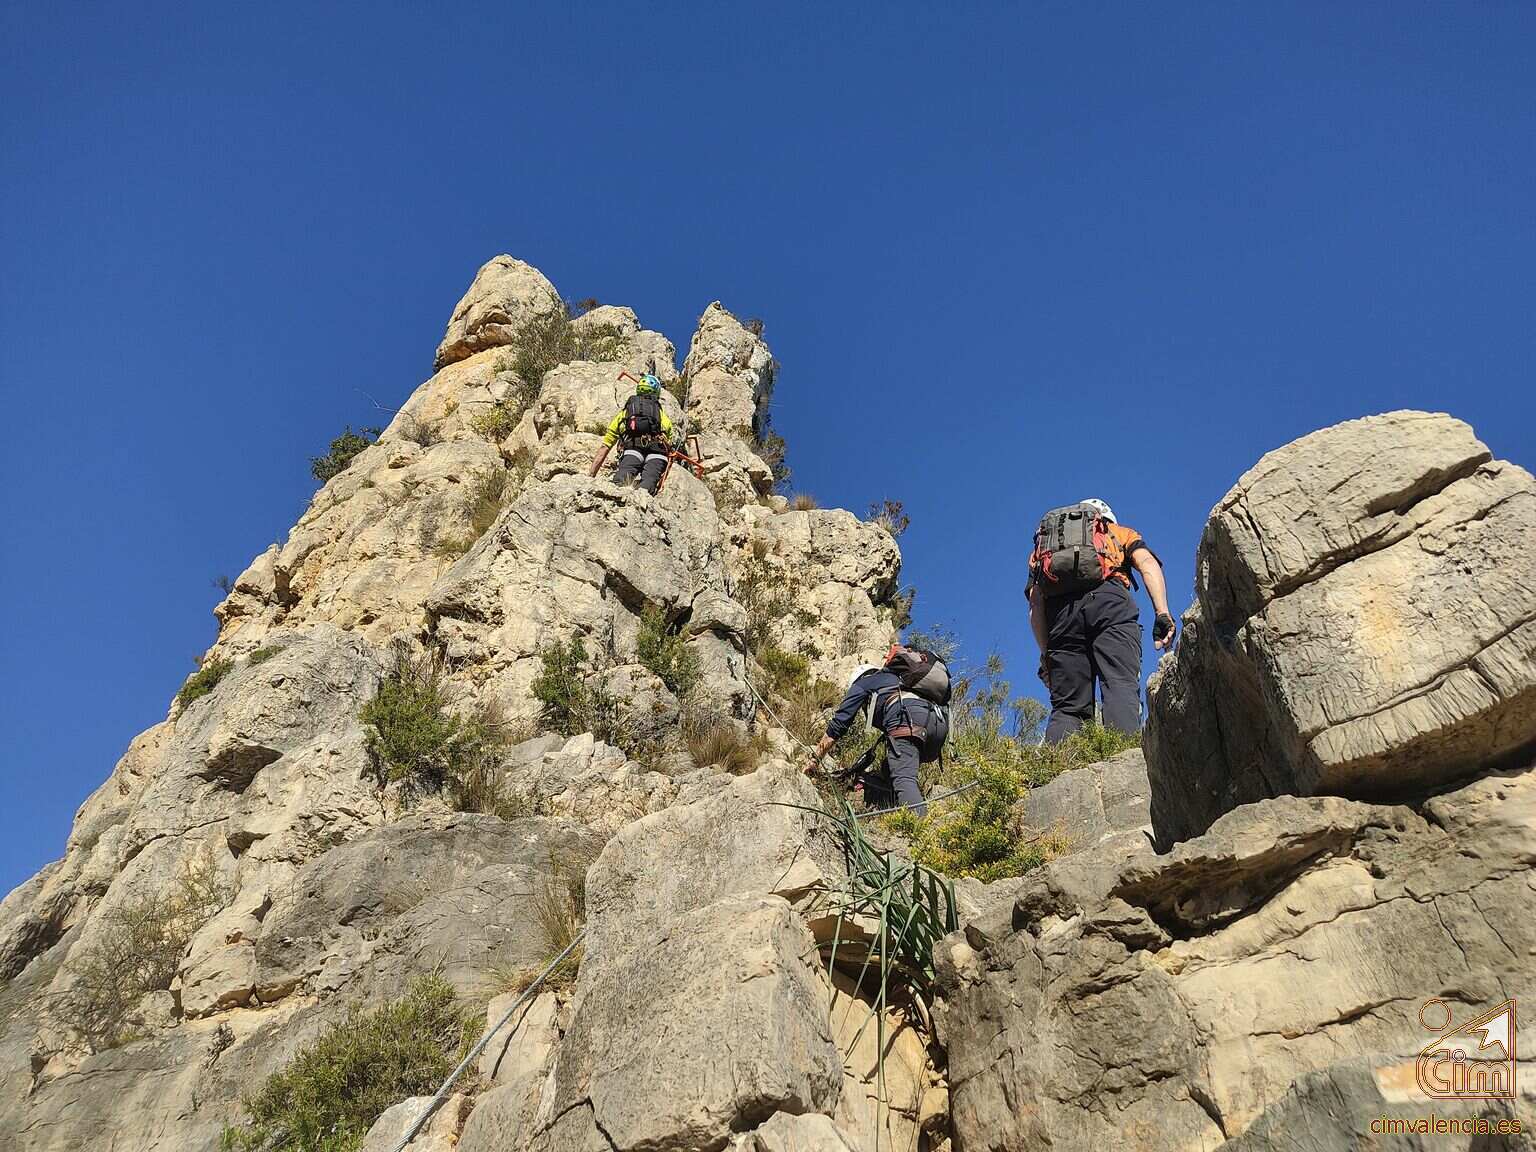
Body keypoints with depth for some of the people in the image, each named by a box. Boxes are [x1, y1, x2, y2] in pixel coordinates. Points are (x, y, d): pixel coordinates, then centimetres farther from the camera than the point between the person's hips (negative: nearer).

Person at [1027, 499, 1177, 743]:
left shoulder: (1042, 549, 37)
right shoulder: (1120, 532, 33)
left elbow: (1035, 604, 20)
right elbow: (1148, 564, 10)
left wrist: (1046, 654, 16)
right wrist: (1163, 614, -1)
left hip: (1060, 611, 2)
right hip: (1109, 600, -2)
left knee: (1067, 706, 0)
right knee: (1121, 686, -16)